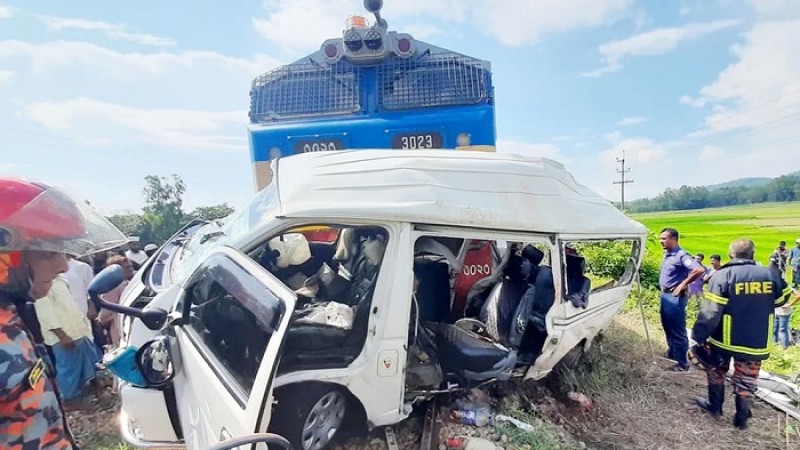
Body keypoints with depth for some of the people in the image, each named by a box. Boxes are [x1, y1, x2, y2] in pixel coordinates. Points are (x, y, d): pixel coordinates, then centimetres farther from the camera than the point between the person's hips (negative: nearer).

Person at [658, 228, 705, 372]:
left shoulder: (681, 255, -17)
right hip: (665, 295, 9)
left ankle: (682, 363, 8)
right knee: (668, 328, 20)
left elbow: (699, 270, -29)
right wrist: (663, 292, 13)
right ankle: (672, 354, 35)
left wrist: (683, 284, -21)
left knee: (677, 330, -2)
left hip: (675, 297, -9)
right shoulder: (666, 254, 10)